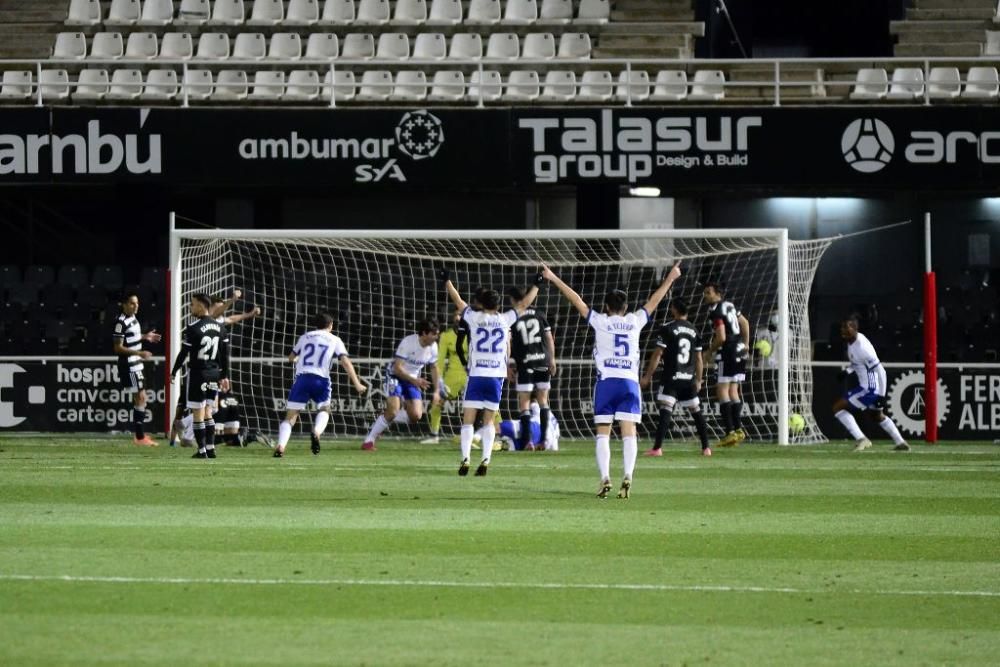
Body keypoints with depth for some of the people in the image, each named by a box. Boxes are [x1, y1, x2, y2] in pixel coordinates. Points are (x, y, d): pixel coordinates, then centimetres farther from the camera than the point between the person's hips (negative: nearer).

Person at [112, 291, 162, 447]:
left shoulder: (133, 318, 10)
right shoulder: (121, 322, -18)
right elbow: (118, 347, -20)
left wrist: (145, 337, 17)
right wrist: (139, 353, -27)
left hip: (136, 365, 10)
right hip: (128, 366, -10)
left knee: (140, 398, 13)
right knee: (140, 398, -9)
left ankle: (138, 434, 21)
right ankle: (139, 437, -7)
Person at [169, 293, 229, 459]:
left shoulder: (192, 329, -14)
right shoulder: (219, 327, 5)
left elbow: (183, 353, -10)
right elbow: (225, 354, 8)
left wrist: (173, 372, 1)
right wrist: (224, 376, 14)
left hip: (197, 374, -6)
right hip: (214, 374, 6)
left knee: (198, 413, 0)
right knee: (206, 412, 16)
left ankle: (202, 450, -1)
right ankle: (210, 448, 12)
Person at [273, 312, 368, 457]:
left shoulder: (305, 337, 18)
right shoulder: (334, 340, 12)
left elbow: (291, 358, 29)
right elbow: (345, 362, 0)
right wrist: (357, 384, -2)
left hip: (301, 377, 1)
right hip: (321, 379, -1)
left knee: (290, 417, 1)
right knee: (324, 410, 23)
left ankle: (281, 446, -22)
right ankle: (316, 432, -9)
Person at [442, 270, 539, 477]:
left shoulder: (474, 318, 0)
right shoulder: (505, 320, 3)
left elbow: (458, 300, 13)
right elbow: (523, 304, 17)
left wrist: (446, 281, 27)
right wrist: (536, 285, 30)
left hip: (476, 376, -2)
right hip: (496, 376, 2)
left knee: (468, 419, 1)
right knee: (489, 421, 8)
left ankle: (465, 458, -12)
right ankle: (486, 459, -4)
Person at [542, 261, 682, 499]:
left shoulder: (600, 321, 4)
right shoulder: (635, 321, 9)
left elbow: (576, 300, 6)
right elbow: (654, 300, 21)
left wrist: (554, 279, 11)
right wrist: (670, 278, 33)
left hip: (606, 381, -1)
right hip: (629, 382, 1)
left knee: (603, 433, 2)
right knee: (629, 432, -3)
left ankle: (605, 478, -11)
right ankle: (627, 476, -18)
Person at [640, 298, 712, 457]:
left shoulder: (667, 329, -7)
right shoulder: (693, 331, 10)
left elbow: (657, 355, -9)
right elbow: (699, 359, 14)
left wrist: (647, 376, -3)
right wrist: (698, 380, 24)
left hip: (671, 378, -5)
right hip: (689, 378, 5)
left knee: (665, 411, -10)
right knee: (696, 412, 13)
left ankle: (657, 448, -17)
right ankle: (706, 448, 15)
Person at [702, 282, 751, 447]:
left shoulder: (717, 312, -14)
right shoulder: (729, 306, 14)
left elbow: (721, 337, -20)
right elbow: (745, 323, 25)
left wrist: (709, 352, -5)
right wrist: (746, 344, 33)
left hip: (727, 353, -9)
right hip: (739, 351, 9)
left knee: (722, 390, -8)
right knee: (733, 391, 13)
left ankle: (730, 432, -14)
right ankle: (738, 429, 11)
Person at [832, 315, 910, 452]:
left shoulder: (862, 347, -26)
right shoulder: (853, 340, 3)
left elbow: (881, 371, -23)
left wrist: (881, 396, -21)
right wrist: (847, 371, 7)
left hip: (869, 388, -10)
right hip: (869, 387, 10)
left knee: (838, 407, -11)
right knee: (877, 417, 30)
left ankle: (861, 440, -10)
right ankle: (901, 443, 39)